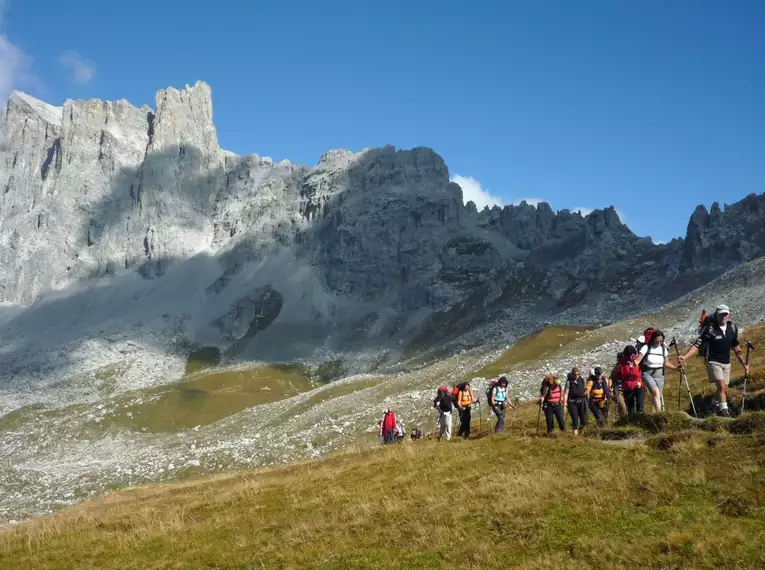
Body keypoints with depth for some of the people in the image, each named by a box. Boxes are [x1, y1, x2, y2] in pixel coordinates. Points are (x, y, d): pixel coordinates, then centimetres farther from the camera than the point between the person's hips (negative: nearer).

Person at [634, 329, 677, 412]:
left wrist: (676, 368, 0)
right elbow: (638, 360, -17)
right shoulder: (646, 347, -9)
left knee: (659, 395, 4)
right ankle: (659, 413, -27)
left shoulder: (664, 348, 4)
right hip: (647, 374, -4)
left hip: (659, 375, 4)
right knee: (656, 392, -25)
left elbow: (666, 363, 13)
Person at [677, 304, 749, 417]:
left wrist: (743, 362, 13)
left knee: (724, 390, 12)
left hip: (726, 363, 6)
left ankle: (715, 406, 37)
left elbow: (735, 346, 14)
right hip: (713, 362, -6)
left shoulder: (732, 328, 1)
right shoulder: (709, 328, -14)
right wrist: (684, 357, -25)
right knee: (721, 386, -21)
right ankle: (724, 410, -18)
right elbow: (697, 345, -13)